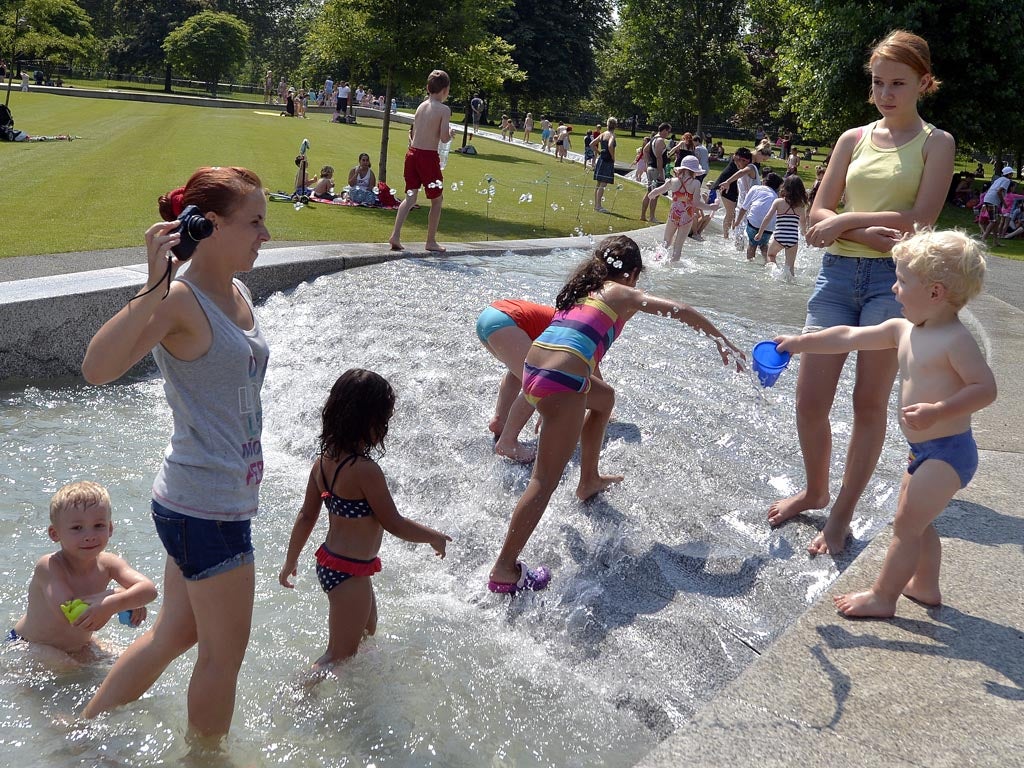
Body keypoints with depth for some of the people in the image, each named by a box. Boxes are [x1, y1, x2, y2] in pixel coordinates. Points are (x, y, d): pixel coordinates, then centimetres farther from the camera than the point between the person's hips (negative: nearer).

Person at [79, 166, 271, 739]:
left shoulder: (238, 295, 8)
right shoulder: (178, 301, -19)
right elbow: (97, 368, -36)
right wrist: (155, 287, -41)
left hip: (224, 499, 9)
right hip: (205, 509, -9)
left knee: (176, 634, 24)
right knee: (225, 654, 10)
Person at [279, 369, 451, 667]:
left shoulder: (324, 460, -1)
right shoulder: (365, 470, -26)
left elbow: (306, 516, 7)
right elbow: (394, 523, -19)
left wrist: (291, 561, 19)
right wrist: (435, 537, -2)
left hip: (328, 563, 9)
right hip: (350, 573, -9)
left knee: (367, 632, 29)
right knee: (341, 654, 7)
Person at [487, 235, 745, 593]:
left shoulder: (581, 289, 26)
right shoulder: (622, 294, 9)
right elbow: (680, 310, 4)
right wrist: (719, 338, 16)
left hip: (533, 367, 8)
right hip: (561, 380, -8)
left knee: (604, 397, 35)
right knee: (546, 480, -4)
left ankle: (589, 480, 45)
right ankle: (504, 569, -6)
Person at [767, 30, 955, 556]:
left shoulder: (935, 143, 2)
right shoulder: (854, 140, 11)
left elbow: (921, 217, -11)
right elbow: (818, 215, 4)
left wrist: (846, 220, -12)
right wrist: (872, 234, -13)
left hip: (894, 280, -3)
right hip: (837, 274, 4)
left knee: (869, 403, 2)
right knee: (809, 400, 2)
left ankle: (842, 514, 15)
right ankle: (815, 492, 27)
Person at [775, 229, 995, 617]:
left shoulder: (956, 340, -20)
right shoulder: (902, 330, 4)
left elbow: (986, 388, -22)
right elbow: (849, 337, 9)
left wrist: (937, 411, -32)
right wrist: (799, 343, 9)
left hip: (948, 452, -9)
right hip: (923, 450, 9)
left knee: (906, 524, -3)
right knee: (915, 521, 21)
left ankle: (882, 597, 6)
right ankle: (924, 585, 37)